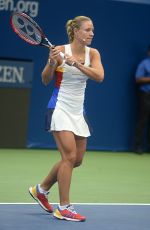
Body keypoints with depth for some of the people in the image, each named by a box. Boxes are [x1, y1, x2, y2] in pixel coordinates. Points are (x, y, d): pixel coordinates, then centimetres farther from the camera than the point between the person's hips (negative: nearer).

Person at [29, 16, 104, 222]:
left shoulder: (93, 54, 1)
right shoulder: (60, 51, -11)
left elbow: (99, 76, -16)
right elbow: (45, 80, -11)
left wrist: (76, 63, -29)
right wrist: (52, 62, -29)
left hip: (78, 111, 6)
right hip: (59, 108, -6)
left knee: (76, 160, 10)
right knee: (69, 156, -16)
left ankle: (41, 189, 29)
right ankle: (63, 208, -11)